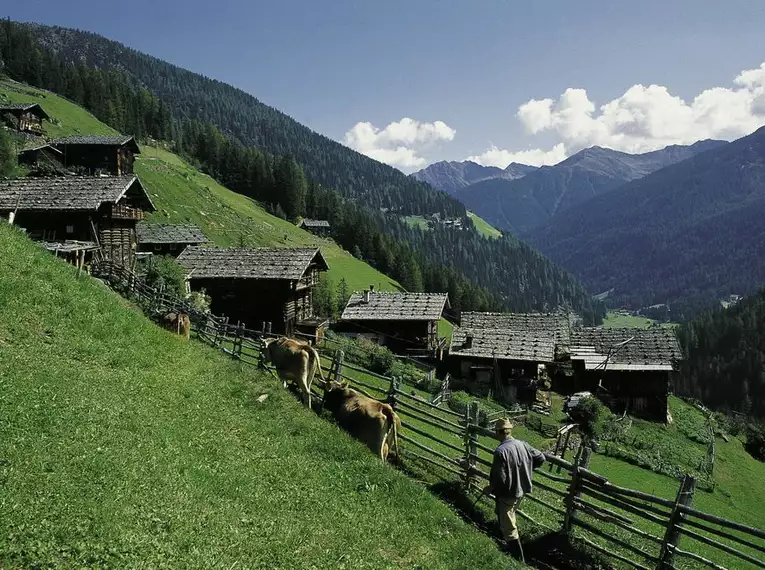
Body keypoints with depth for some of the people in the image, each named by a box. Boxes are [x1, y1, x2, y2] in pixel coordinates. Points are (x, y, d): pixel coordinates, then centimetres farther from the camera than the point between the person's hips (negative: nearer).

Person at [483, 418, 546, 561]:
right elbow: (541, 458, 5)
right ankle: (511, 548, 48)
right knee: (509, 520, 30)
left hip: (506, 494, -8)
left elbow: (499, 479, -27)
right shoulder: (522, 445, -6)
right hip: (520, 490, 8)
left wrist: (490, 488, -8)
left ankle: (518, 559, 15)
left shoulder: (501, 451, -28)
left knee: (509, 528, 7)